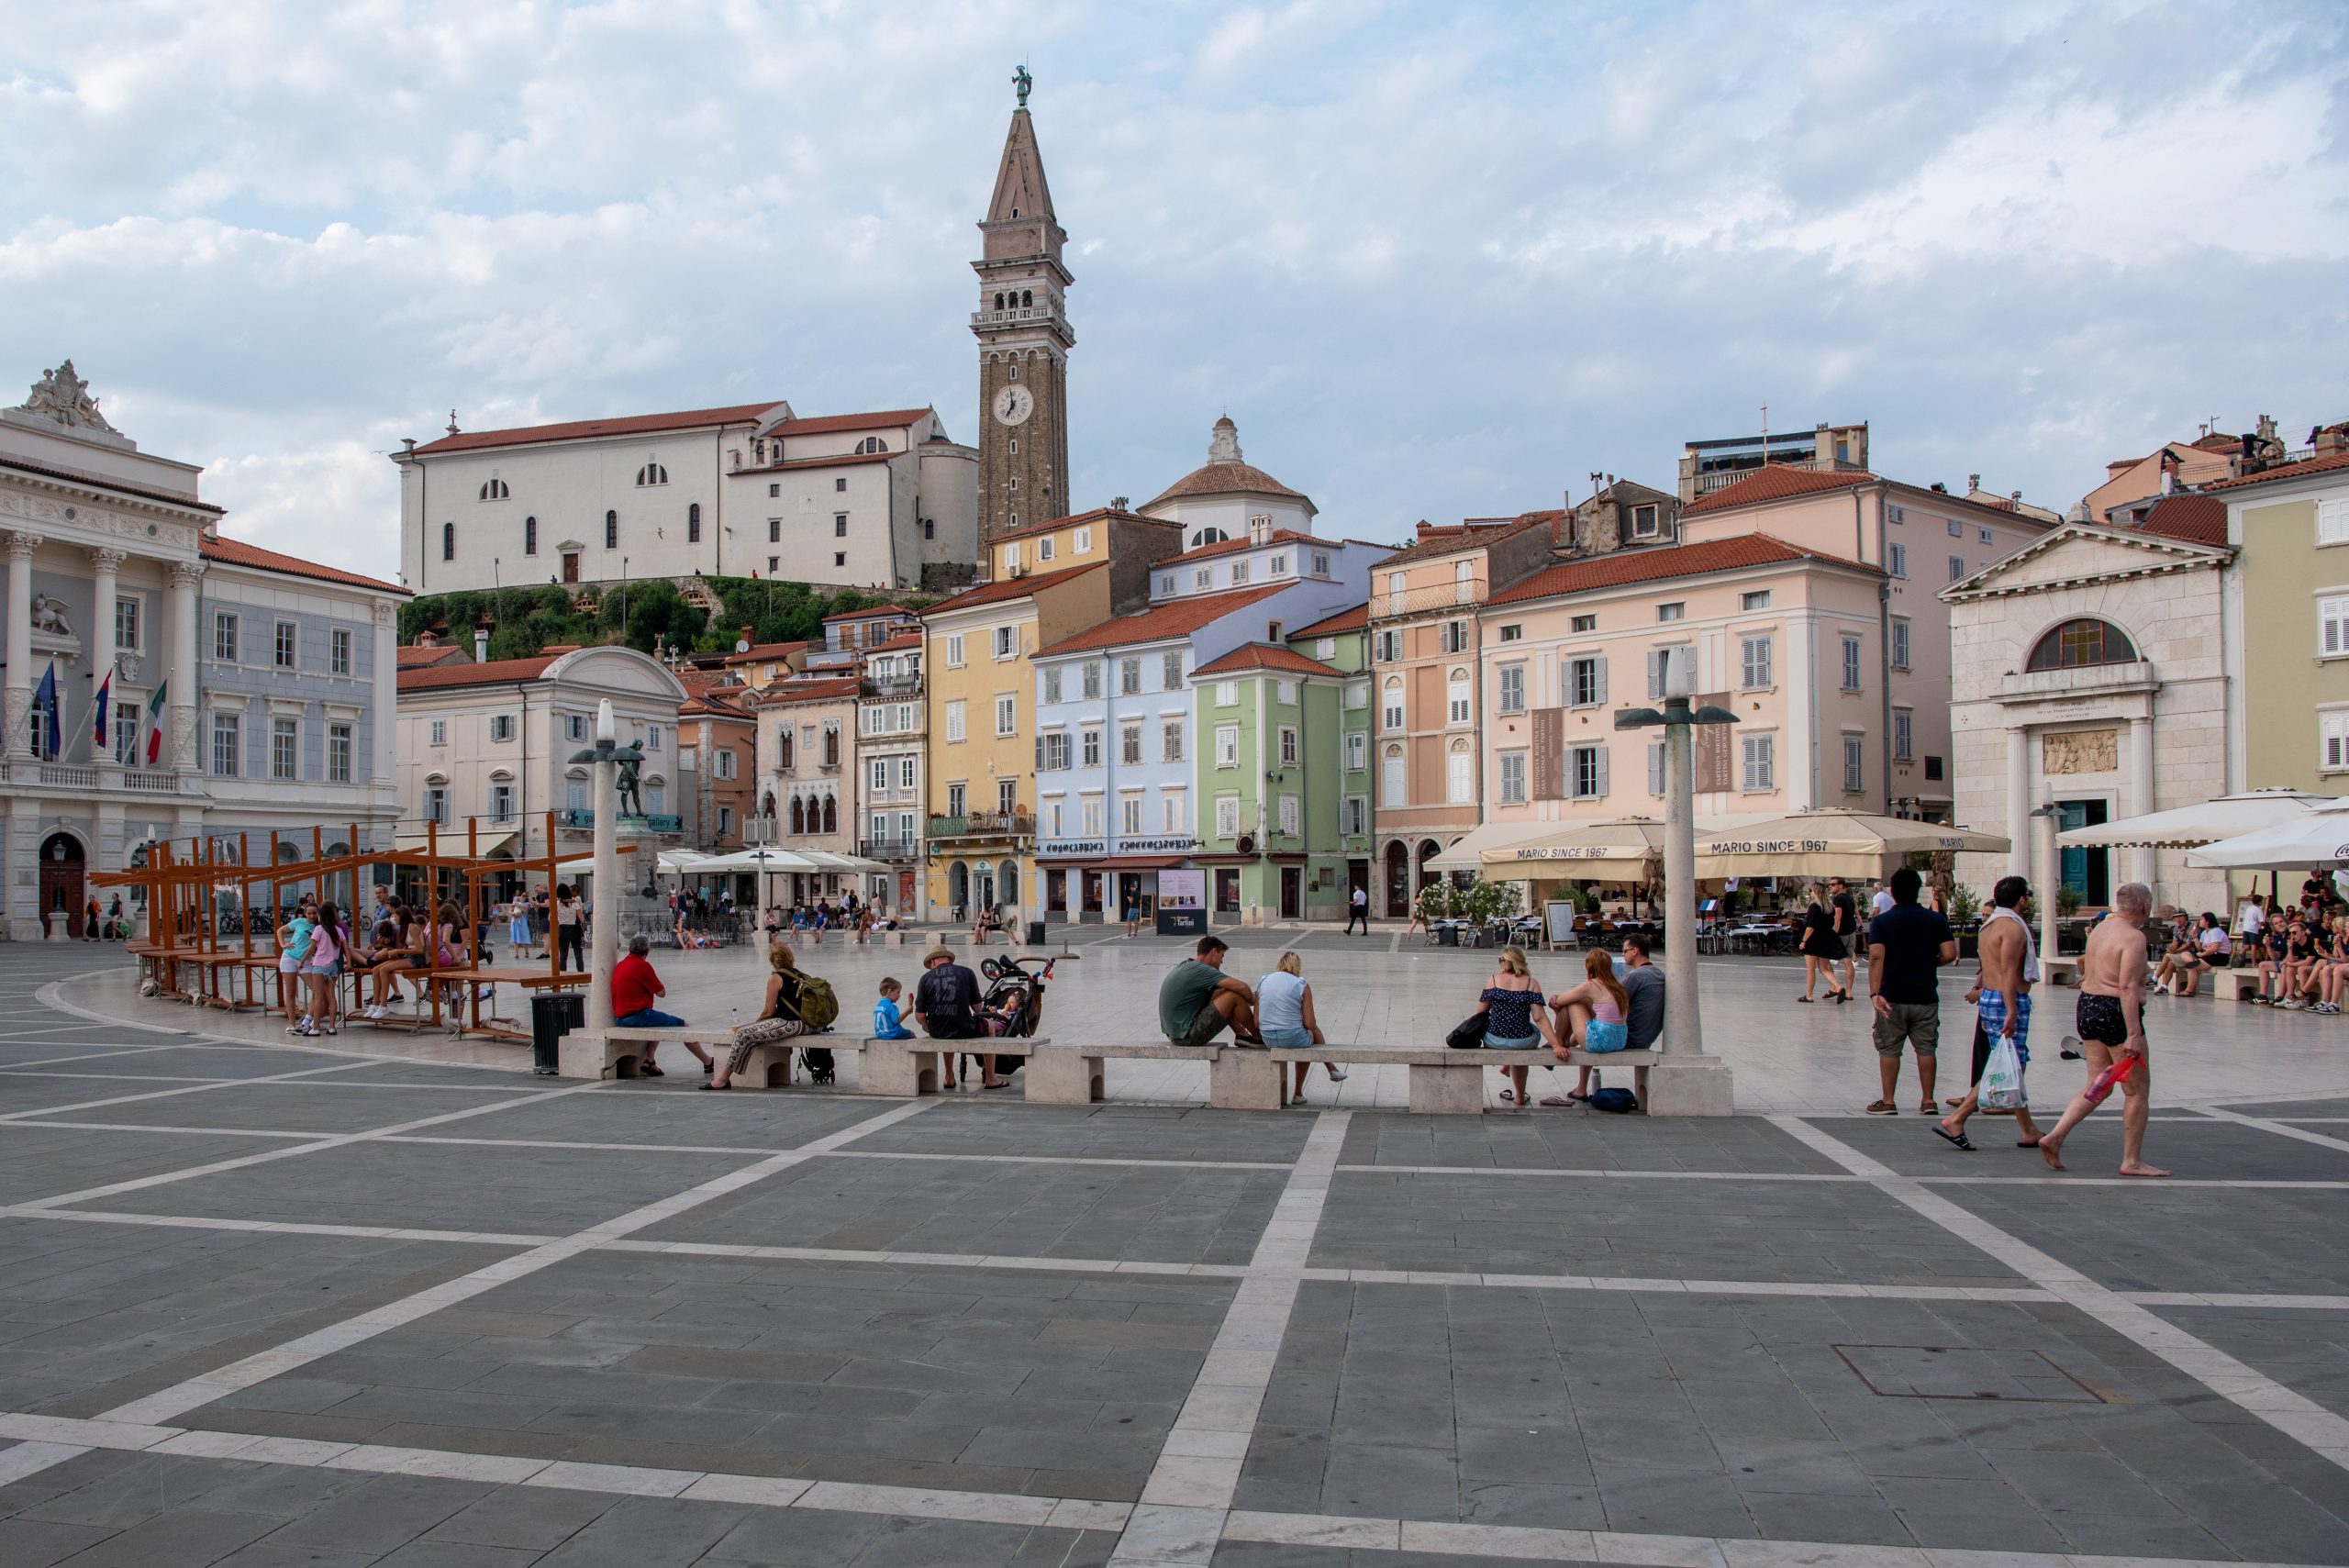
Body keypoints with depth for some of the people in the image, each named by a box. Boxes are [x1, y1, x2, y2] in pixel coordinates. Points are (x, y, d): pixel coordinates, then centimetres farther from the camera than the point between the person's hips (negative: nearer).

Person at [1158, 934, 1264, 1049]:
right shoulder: (1200, 970, -16)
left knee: (1219, 992, 20)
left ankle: (1241, 1034, 17)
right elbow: (1241, 986, -23)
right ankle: (1258, 1038, 6)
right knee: (1235, 995, -12)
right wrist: (1252, 1000, -1)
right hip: (1187, 1036, -10)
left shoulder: (1186, 966, 13)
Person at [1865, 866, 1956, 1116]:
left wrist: (1874, 993, -21)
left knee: (1889, 1050, 6)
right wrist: (1929, 962, 13)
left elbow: (1876, 957, -17)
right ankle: (1928, 1100, 13)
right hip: (1926, 996, 2)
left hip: (1893, 997, -2)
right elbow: (1949, 955, -8)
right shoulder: (1936, 920, 0)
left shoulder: (1881, 921, -5)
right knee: (1926, 1048, 10)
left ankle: (1888, 1101, 8)